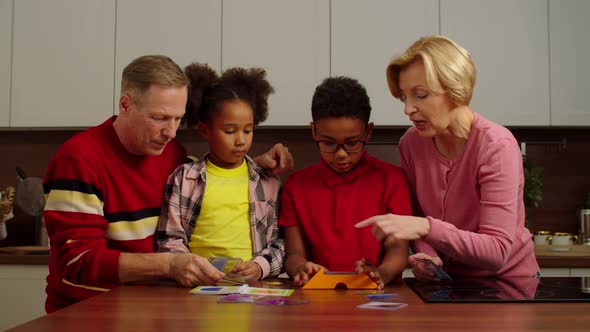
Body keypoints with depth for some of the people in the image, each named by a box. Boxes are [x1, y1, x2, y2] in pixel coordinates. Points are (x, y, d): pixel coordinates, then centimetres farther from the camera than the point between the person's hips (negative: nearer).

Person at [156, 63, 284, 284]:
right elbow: (170, 239, 7)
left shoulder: (269, 182, 13)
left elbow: (280, 241, 14)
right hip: (200, 284, -2)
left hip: (254, 285, 2)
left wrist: (260, 266, -4)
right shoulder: (183, 179, 9)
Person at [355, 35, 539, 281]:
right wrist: (427, 257, -14)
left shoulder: (496, 146, -20)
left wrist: (426, 227, -37)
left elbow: (497, 252, -25)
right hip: (448, 281, 5)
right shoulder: (411, 143, -5)